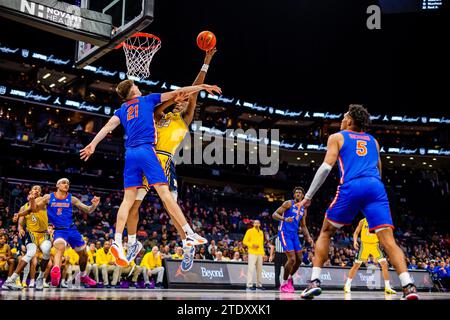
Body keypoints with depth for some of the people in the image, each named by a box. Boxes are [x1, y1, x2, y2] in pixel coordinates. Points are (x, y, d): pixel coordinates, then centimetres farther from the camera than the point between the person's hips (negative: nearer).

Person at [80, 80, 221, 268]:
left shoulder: (122, 109, 23)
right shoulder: (148, 99, 14)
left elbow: (108, 126, 8)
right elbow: (176, 93, 16)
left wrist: (93, 144, 2)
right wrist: (203, 87, 21)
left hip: (130, 154, 5)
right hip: (146, 150, -4)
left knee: (128, 199, 0)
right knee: (164, 193, -10)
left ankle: (117, 242, -13)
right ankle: (190, 235, -10)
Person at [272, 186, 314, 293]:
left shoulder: (303, 209, 13)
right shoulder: (288, 203, -6)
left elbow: (303, 226, 21)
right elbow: (274, 214, -11)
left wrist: (308, 237, 7)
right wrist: (284, 219, -30)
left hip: (294, 234, 7)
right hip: (284, 232, -7)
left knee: (299, 259, 5)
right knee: (292, 259, -15)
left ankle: (289, 278, 28)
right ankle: (284, 283, 1)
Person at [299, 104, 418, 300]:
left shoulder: (337, 137, 17)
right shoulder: (373, 141, 30)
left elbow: (326, 167, 3)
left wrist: (308, 196, 7)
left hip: (351, 187, -3)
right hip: (376, 187, 3)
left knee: (326, 233, 15)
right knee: (388, 240, -5)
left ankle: (315, 282, 5)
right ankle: (409, 287, -24)